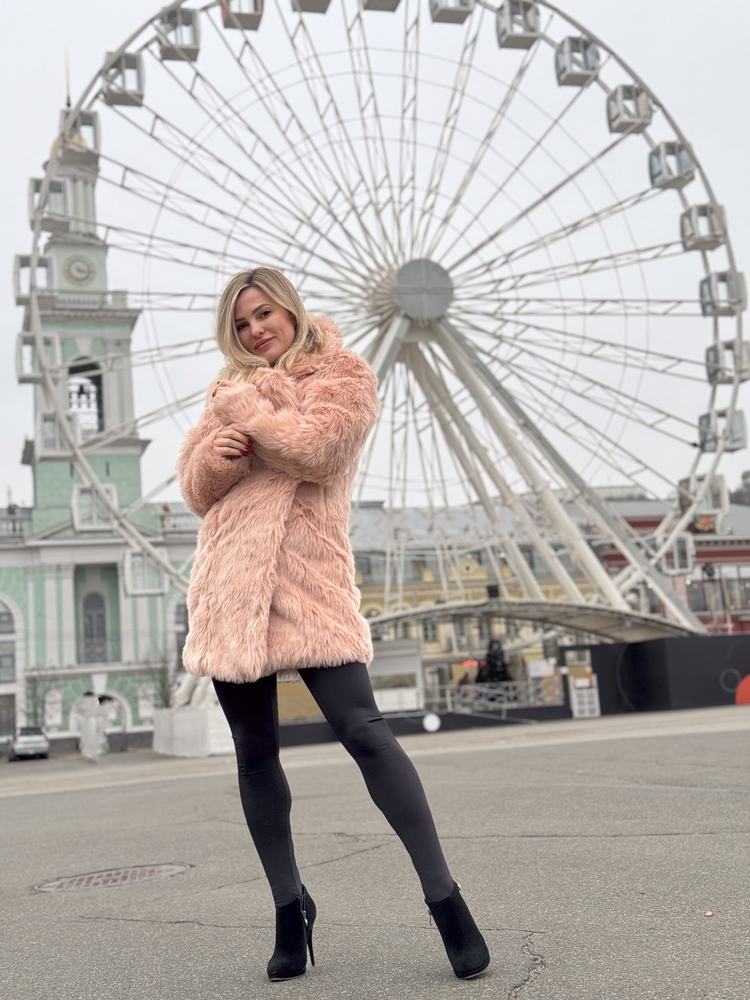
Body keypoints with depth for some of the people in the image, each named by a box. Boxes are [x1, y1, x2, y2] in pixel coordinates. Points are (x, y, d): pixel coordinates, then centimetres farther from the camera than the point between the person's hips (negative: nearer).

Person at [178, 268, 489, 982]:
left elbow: (314, 447, -13)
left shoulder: (344, 376, 7)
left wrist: (243, 407, -1)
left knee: (360, 728, -14)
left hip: (307, 577, -5)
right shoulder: (232, 388, 21)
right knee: (255, 753, 7)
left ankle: (443, 896, -4)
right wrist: (216, 451, -8)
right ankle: (290, 905, 22)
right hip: (229, 582, 5)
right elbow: (195, 488, 13)